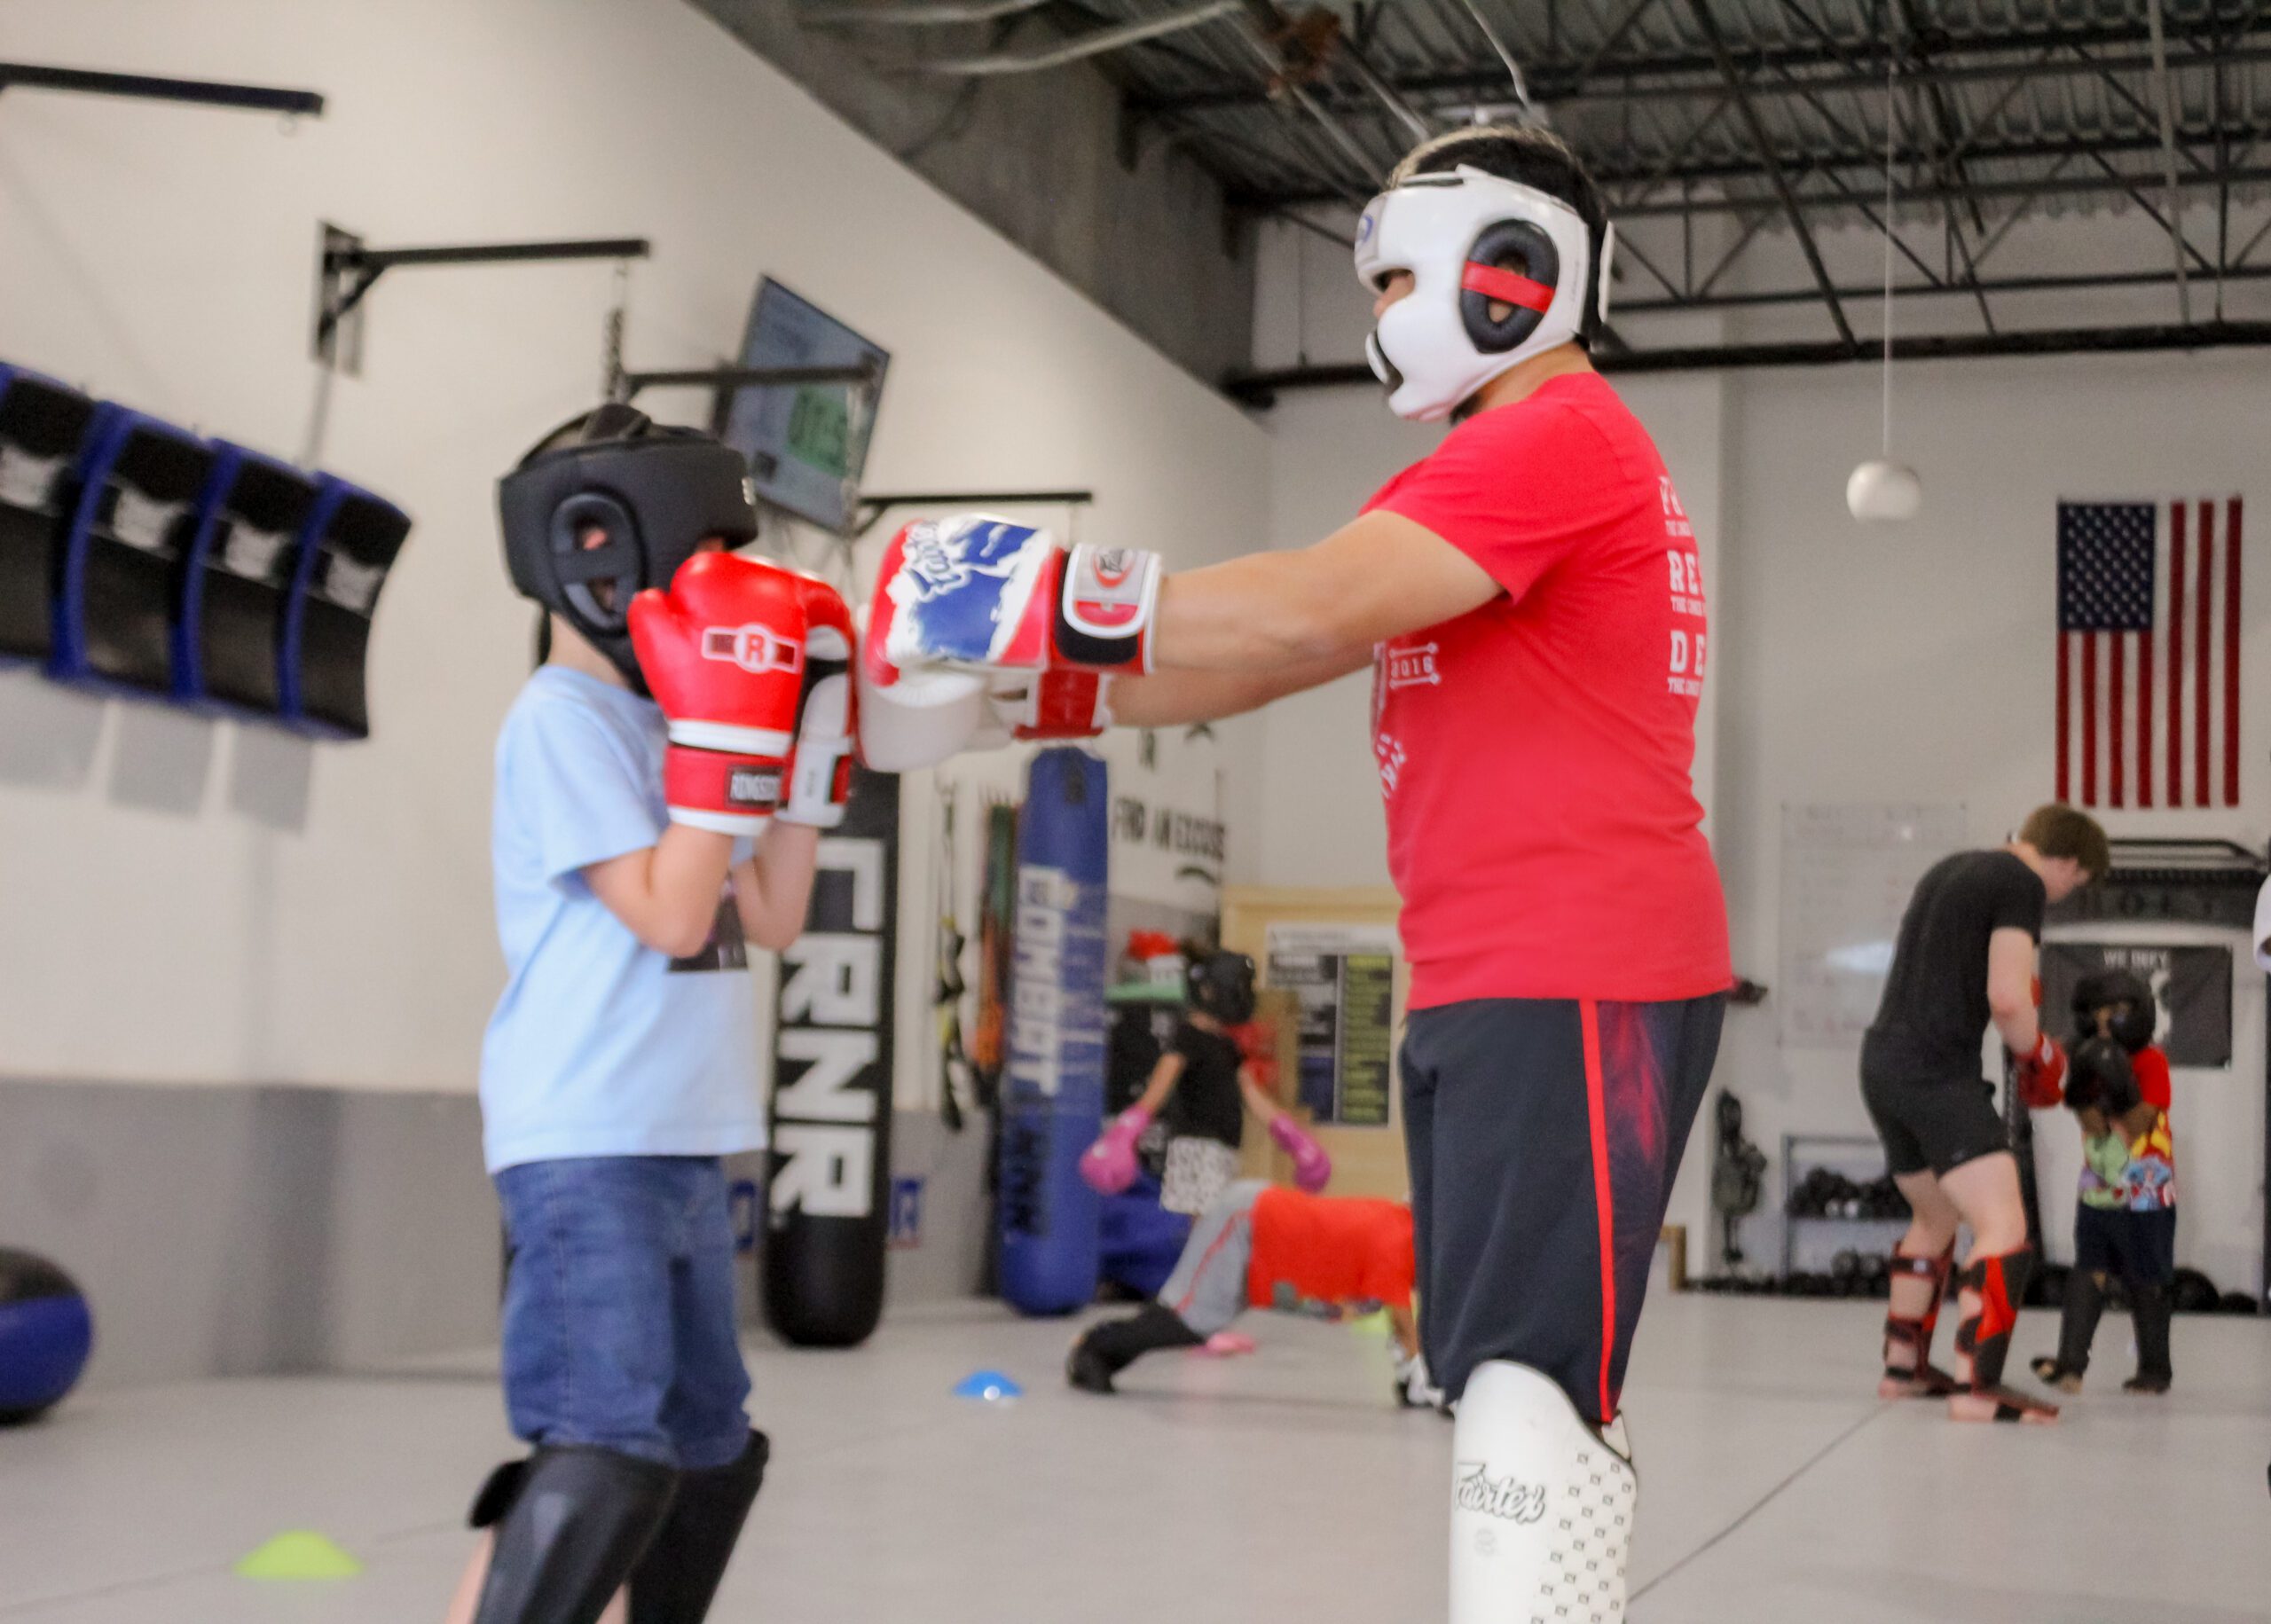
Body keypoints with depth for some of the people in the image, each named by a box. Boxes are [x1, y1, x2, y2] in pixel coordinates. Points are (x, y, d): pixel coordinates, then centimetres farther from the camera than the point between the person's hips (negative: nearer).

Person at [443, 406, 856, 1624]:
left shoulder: (658, 721, 15)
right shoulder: (561, 719, -11)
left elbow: (769, 920, 17)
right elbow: (672, 919, -17)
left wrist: (811, 740, 12)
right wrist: (731, 734, -18)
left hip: (684, 1148, 10)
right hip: (585, 1150, -10)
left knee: (709, 1450, 18)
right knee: (608, 1463, -20)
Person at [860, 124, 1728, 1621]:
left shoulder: (1559, 436, -10)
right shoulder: (1491, 478, 22)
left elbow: (1307, 611, -22)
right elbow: (1273, 664, 19)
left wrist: (1053, 594, -15)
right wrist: (1043, 692, 12)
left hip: (1581, 986, -10)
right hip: (1478, 990, 10)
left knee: (1527, 1385, -14)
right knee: (1503, 1379, 13)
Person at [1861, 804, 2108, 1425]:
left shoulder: (1949, 869, 20)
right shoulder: (2022, 884, -7)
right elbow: (2007, 999, -18)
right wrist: (2041, 1057, 0)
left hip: (1882, 1061, 9)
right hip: (1937, 1071, -9)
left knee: (1935, 1216, 25)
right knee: (2003, 1227, -12)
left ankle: (1903, 1365, 32)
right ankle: (1976, 1386, -22)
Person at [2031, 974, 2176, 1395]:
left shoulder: (2150, 1061, -11)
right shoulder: (2092, 1059, 4)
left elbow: (2139, 1125, -18)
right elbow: (2091, 1121, -7)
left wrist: (2122, 1086, -33)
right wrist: (2080, 1087, -23)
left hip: (2146, 1197, -4)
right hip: (2097, 1192, 4)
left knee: (2146, 1282, 6)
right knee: (2088, 1272, -4)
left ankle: (2155, 1369, 19)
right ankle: (2070, 1363, -9)